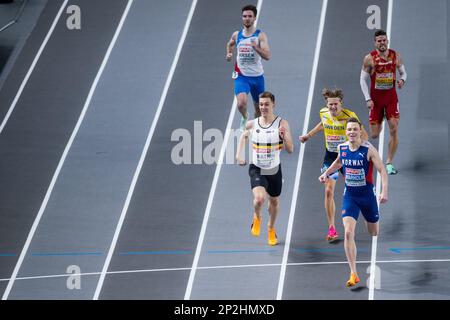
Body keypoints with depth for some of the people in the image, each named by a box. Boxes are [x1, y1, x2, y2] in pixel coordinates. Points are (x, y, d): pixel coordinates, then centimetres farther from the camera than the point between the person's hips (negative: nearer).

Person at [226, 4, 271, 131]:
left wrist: (256, 47, -33)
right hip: (241, 76, 0)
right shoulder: (236, 35, 2)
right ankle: (245, 117, 11)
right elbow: (230, 44, 27)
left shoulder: (260, 35, -8)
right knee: (241, 103, -23)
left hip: (257, 76, 0)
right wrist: (229, 53, 9)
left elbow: (267, 56, -19)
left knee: (259, 107, 14)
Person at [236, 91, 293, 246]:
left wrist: (284, 136, -33)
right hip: (256, 169, -1)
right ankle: (257, 218, 12)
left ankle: (271, 229, 48)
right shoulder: (252, 124, -6)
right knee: (259, 198, -24)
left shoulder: (282, 124, -12)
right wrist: (238, 154, 7)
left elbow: (290, 150, -14)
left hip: (274, 170, 1)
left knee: (274, 201, 18)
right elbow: (244, 136, 18)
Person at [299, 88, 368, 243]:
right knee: (328, 191, -8)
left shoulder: (349, 116, -19)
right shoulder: (323, 113, -6)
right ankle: (331, 229, -4)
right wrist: (308, 135, 20)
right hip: (330, 156, 2)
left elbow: (364, 135, -12)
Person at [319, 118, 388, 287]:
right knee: (348, 232, -15)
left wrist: (384, 191, -28)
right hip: (349, 195, 2)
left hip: (367, 195, -2)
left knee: (374, 233, 13)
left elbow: (382, 170, -16)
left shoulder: (369, 149, -16)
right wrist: (326, 173, 13)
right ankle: (353, 274, -13)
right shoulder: (342, 148, -1)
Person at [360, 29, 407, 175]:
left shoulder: (396, 56, -2)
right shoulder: (369, 58, -9)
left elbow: (403, 72, 12)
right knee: (374, 135, 1)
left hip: (391, 97, 1)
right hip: (375, 97, -1)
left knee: (394, 129, -12)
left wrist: (402, 80, -13)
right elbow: (363, 79, -4)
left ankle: (389, 163, -2)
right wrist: (368, 99, -12)